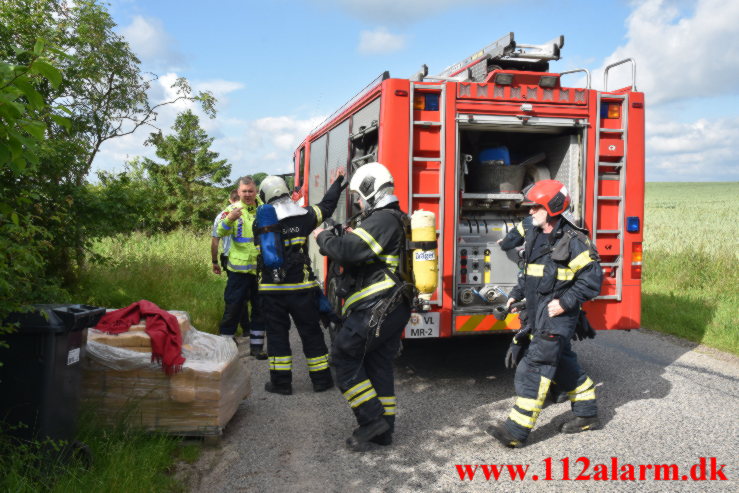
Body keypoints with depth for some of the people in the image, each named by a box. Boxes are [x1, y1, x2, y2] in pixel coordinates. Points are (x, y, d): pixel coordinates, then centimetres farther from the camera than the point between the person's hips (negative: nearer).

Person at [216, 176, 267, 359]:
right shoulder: (233, 209, -3)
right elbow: (221, 232, -14)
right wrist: (229, 219, -35)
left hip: (261, 267, 3)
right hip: (239, 267, -3)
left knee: (260, 308, 11)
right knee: (233, 306, 2)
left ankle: (256, 346, 24)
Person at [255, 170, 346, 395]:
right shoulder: (304, 216, -3)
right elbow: (327, 206, 12)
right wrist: (338, 181, 26)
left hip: (272, 289, 0)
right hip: (301, 287, 1)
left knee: (277, 334, 9)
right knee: (311, 332, 9)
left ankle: (281, 382, 12)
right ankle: (321, 379, 17)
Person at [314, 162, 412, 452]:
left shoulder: (382, 219, -14)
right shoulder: (394, 220, 20)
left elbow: (348, 251, -24)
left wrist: (323, 237, -5)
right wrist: (337, 238, 17)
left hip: (375, 308, -10)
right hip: (394, 308, 10)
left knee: (343, 357, -1)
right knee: (378, 366, 14)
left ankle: (372, 418, 0)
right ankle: (383, 429, 20)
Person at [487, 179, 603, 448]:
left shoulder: (573, 240, -15)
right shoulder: (534, 234, 10)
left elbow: (591, 278, -14)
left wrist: (566, 302, -20)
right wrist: (516, 295, 13)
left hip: (557, 315, -9)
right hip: (537, 313, 9)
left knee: (534, 367, -11)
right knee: (562, 362, 19)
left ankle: (517, 430, -7)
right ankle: (587, 414, 36)